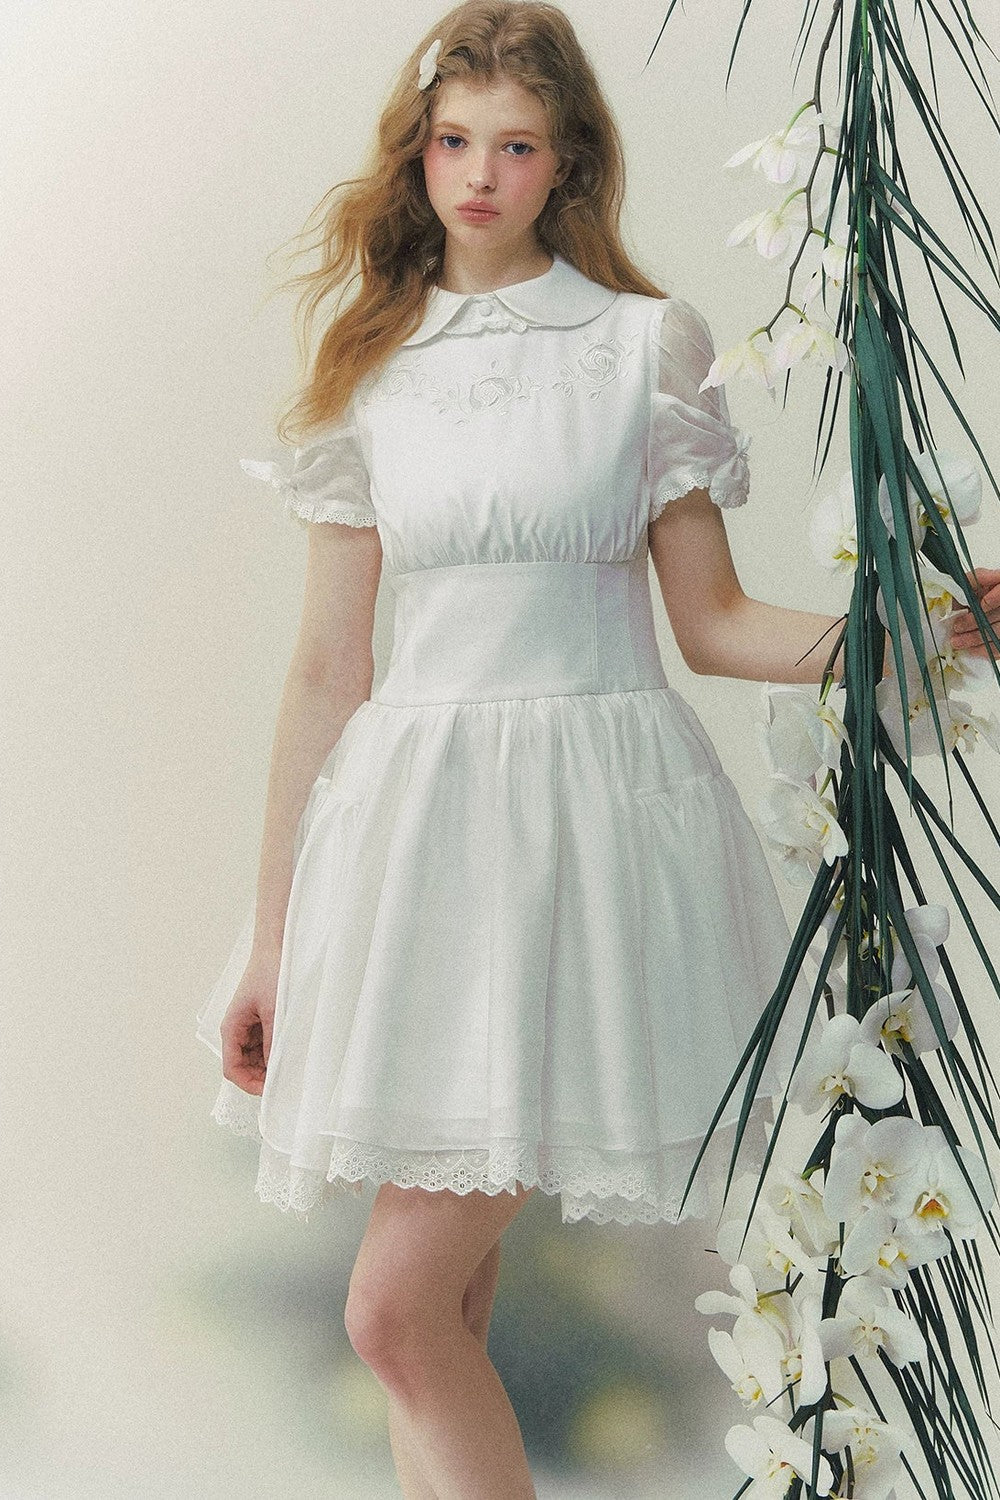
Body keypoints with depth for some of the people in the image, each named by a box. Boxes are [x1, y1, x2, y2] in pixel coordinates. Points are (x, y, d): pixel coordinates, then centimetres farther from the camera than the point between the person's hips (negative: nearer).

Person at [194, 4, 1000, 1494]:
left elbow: (714, 622, 4)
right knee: (442, 1309, 7)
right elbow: (327, 667, 9)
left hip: (593, 808, -3)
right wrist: (268, 941, 9)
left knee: (401, 1302, -11)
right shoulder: (373, 371, 9)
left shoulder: (648, 345, 2)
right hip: (417, 813, 4)